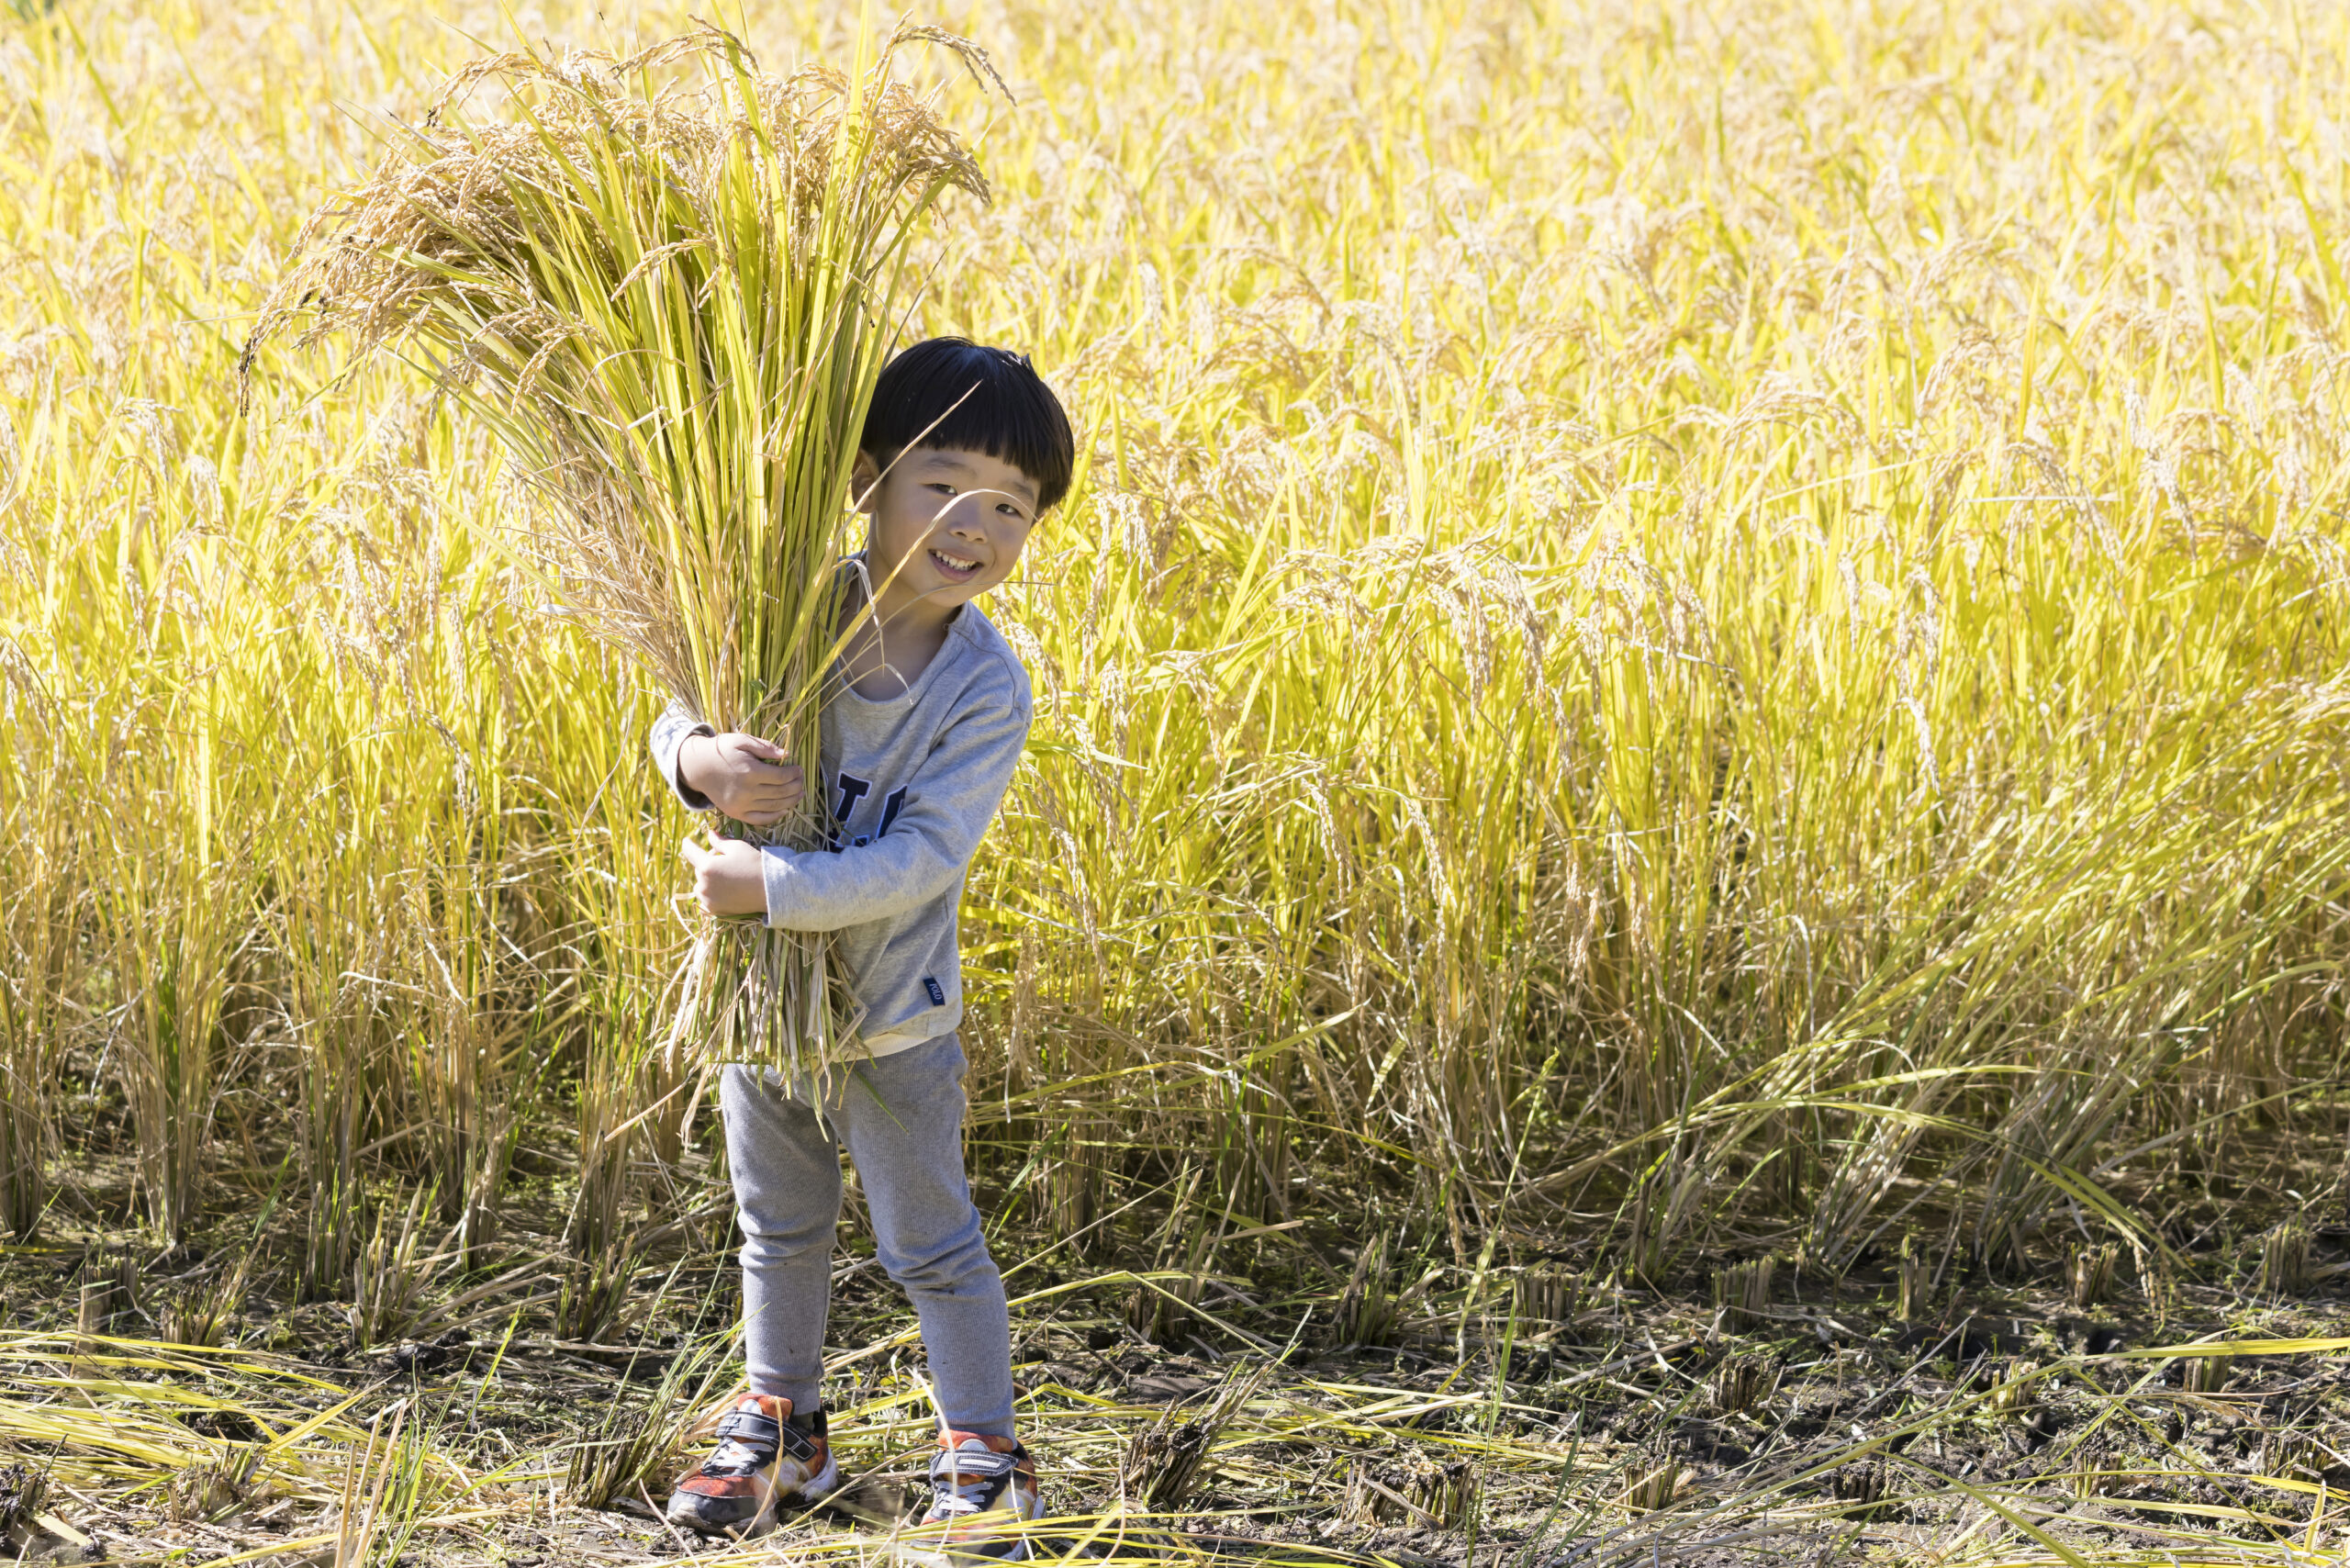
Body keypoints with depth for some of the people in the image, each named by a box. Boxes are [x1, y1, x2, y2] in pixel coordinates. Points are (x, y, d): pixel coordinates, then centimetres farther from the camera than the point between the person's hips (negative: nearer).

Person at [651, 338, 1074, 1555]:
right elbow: (679, 711, -4)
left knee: (933, 1247, 8)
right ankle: (781, 1433, 39)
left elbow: (921, 860, -26)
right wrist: (700, 758, -27)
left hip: (890, 1016, -4)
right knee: (779, 1229, 22)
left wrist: (770, 887, -32)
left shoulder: (985, 691, -21)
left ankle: (981, 1462, 23)